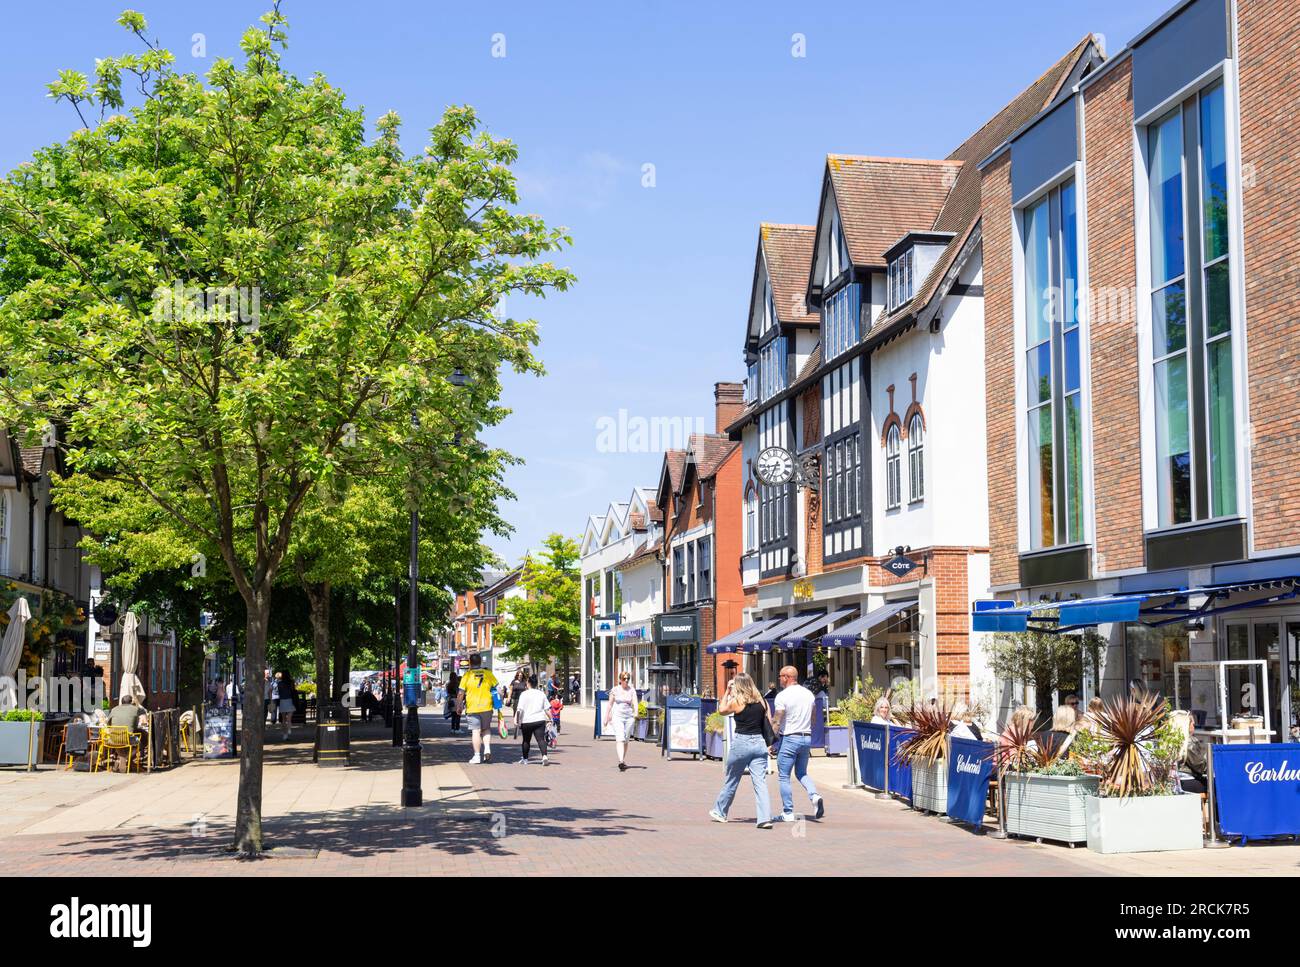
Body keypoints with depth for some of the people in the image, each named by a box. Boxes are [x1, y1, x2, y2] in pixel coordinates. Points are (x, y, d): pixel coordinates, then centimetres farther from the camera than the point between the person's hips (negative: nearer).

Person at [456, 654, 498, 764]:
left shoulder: (467, 675, -5)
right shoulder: (488, 674, 3)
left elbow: (460, 694, -6)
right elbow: (497, 689, 5)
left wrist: (459, 706, 5)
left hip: (472, 708, -2)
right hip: (487, 707, 2)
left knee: (476, 731, 1)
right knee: (486, 729, 18)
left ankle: (477, 756, 2)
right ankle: (487, 748, 0)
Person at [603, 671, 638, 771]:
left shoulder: (632, 690, 2)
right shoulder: (615, 690, 1)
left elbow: (635, 703, -9)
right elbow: (610, 704, 9)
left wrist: (636, 713, -29)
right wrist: (606, 718, 10)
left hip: (629, 717, 2)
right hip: (618, 716, -2)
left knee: (626, 740, 10)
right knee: (620, 738, -17)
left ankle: (624, 761, 24)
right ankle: (621, 761, -29)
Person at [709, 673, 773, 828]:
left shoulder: (736, 701, -5)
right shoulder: (761, 701, 5)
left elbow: (722, 710, 13)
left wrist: (727, 692, 17)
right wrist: (768, 744, 14)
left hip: (741, 743, -3)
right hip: (759, 743, 3)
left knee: (731, 781, 13)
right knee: (760, 782, -3)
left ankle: (720, 812, 29)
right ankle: (765, 818, -14)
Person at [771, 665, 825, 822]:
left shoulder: (782, 696, -11)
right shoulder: (808, 694, 8)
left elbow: (776, 722, -13)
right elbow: (813, 719, 15)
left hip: (790, 738, -6)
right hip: (807, 738, 6)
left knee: (783, 776, 4)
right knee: (801, 773, 19)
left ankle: (788, 813, 4)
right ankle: (815, 796, -7)